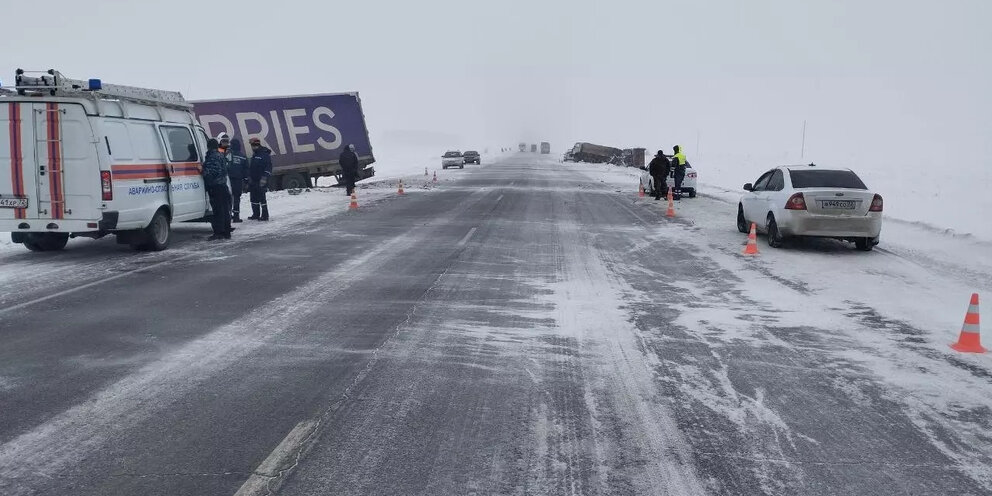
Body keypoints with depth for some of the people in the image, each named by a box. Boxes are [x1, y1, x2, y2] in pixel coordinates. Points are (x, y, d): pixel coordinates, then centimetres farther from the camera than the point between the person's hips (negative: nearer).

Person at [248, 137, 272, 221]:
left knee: (262, 198, -9)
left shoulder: (265, 154, -10)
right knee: (253, 198, 12)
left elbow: (268, 167, -16)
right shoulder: (254, 155, 18)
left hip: (261, 181, -9)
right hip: (253, 181, 9)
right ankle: (255, 214, 20)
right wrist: (249, 178, 22)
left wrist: (264, 177, -22)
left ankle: (265, 215, -4)